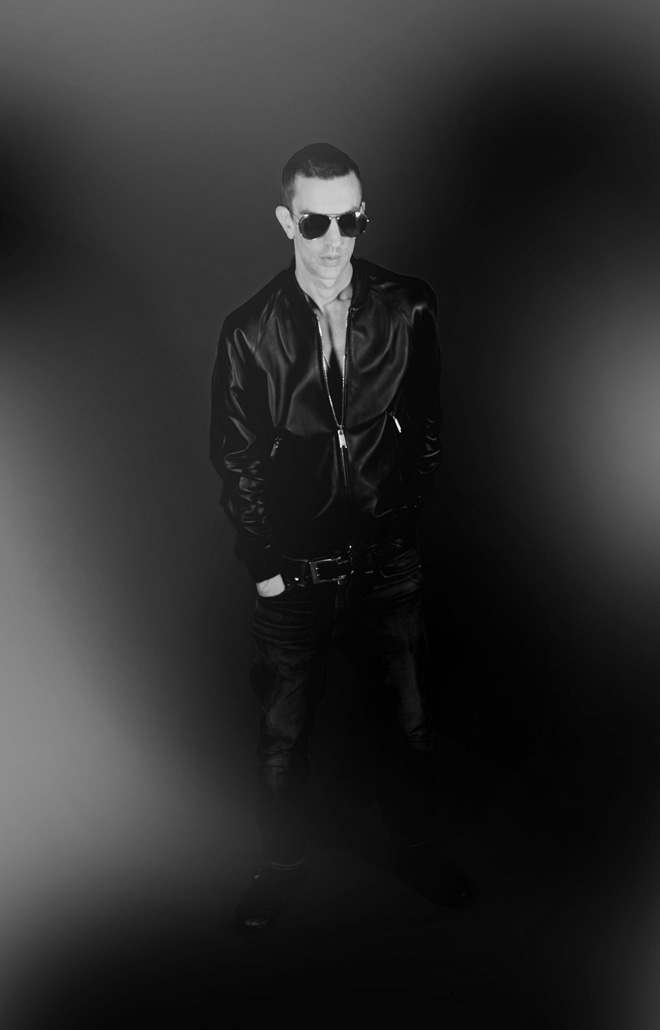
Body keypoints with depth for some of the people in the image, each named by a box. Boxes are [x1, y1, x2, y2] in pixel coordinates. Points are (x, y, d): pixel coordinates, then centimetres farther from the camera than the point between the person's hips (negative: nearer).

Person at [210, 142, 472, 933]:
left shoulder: (407, 310, -3)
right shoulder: (250, 331, -6)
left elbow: (425, 430, 5)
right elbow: (235, 458, -1)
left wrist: (402, 514, 1)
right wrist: (263, 562, -4)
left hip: (386, 562, 1)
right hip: (292, 569, -1)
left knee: (406, 720, 14)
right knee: (284, 731, 13)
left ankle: (415, 850, 41)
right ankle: (284, 861, 39)